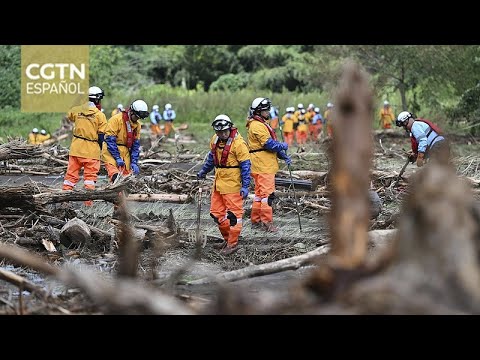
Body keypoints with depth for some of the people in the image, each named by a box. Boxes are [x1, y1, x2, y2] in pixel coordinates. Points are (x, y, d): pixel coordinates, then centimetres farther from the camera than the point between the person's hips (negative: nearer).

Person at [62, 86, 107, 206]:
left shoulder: (76, 110, 1)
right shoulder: (100, 115, -9)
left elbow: (69, 116, 25)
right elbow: (101, 136, -7)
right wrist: (99, 150, 6)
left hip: (76, 148, 3)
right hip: (91, 150, -3)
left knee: (71, 174, 10)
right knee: (90, 176, 5)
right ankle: (88, 202, 3)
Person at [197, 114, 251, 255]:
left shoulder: (238, 143, -15)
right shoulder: (215, 140, 6)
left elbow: (245, 165, -13)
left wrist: (245, 186, -16)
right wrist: (204, 171, 34)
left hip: (232, 184, -8)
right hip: (218, 182, 8)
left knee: (233, 214, -2)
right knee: (216, 213, 11)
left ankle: (233, 243, 5)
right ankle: (227, 237, 26)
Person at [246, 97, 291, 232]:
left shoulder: (263, 124, 19)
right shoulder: (257, 126, -15)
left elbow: (272, 143, 19)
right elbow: (269, 144, -20)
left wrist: (283, 155, 9)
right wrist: (283, 146, -4)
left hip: (266, 164, 11)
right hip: (263, 165, -11)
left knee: (260, 193, 16)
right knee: (267, 193, -10)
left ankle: (256, 220, 22)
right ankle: (267, 222, -9)